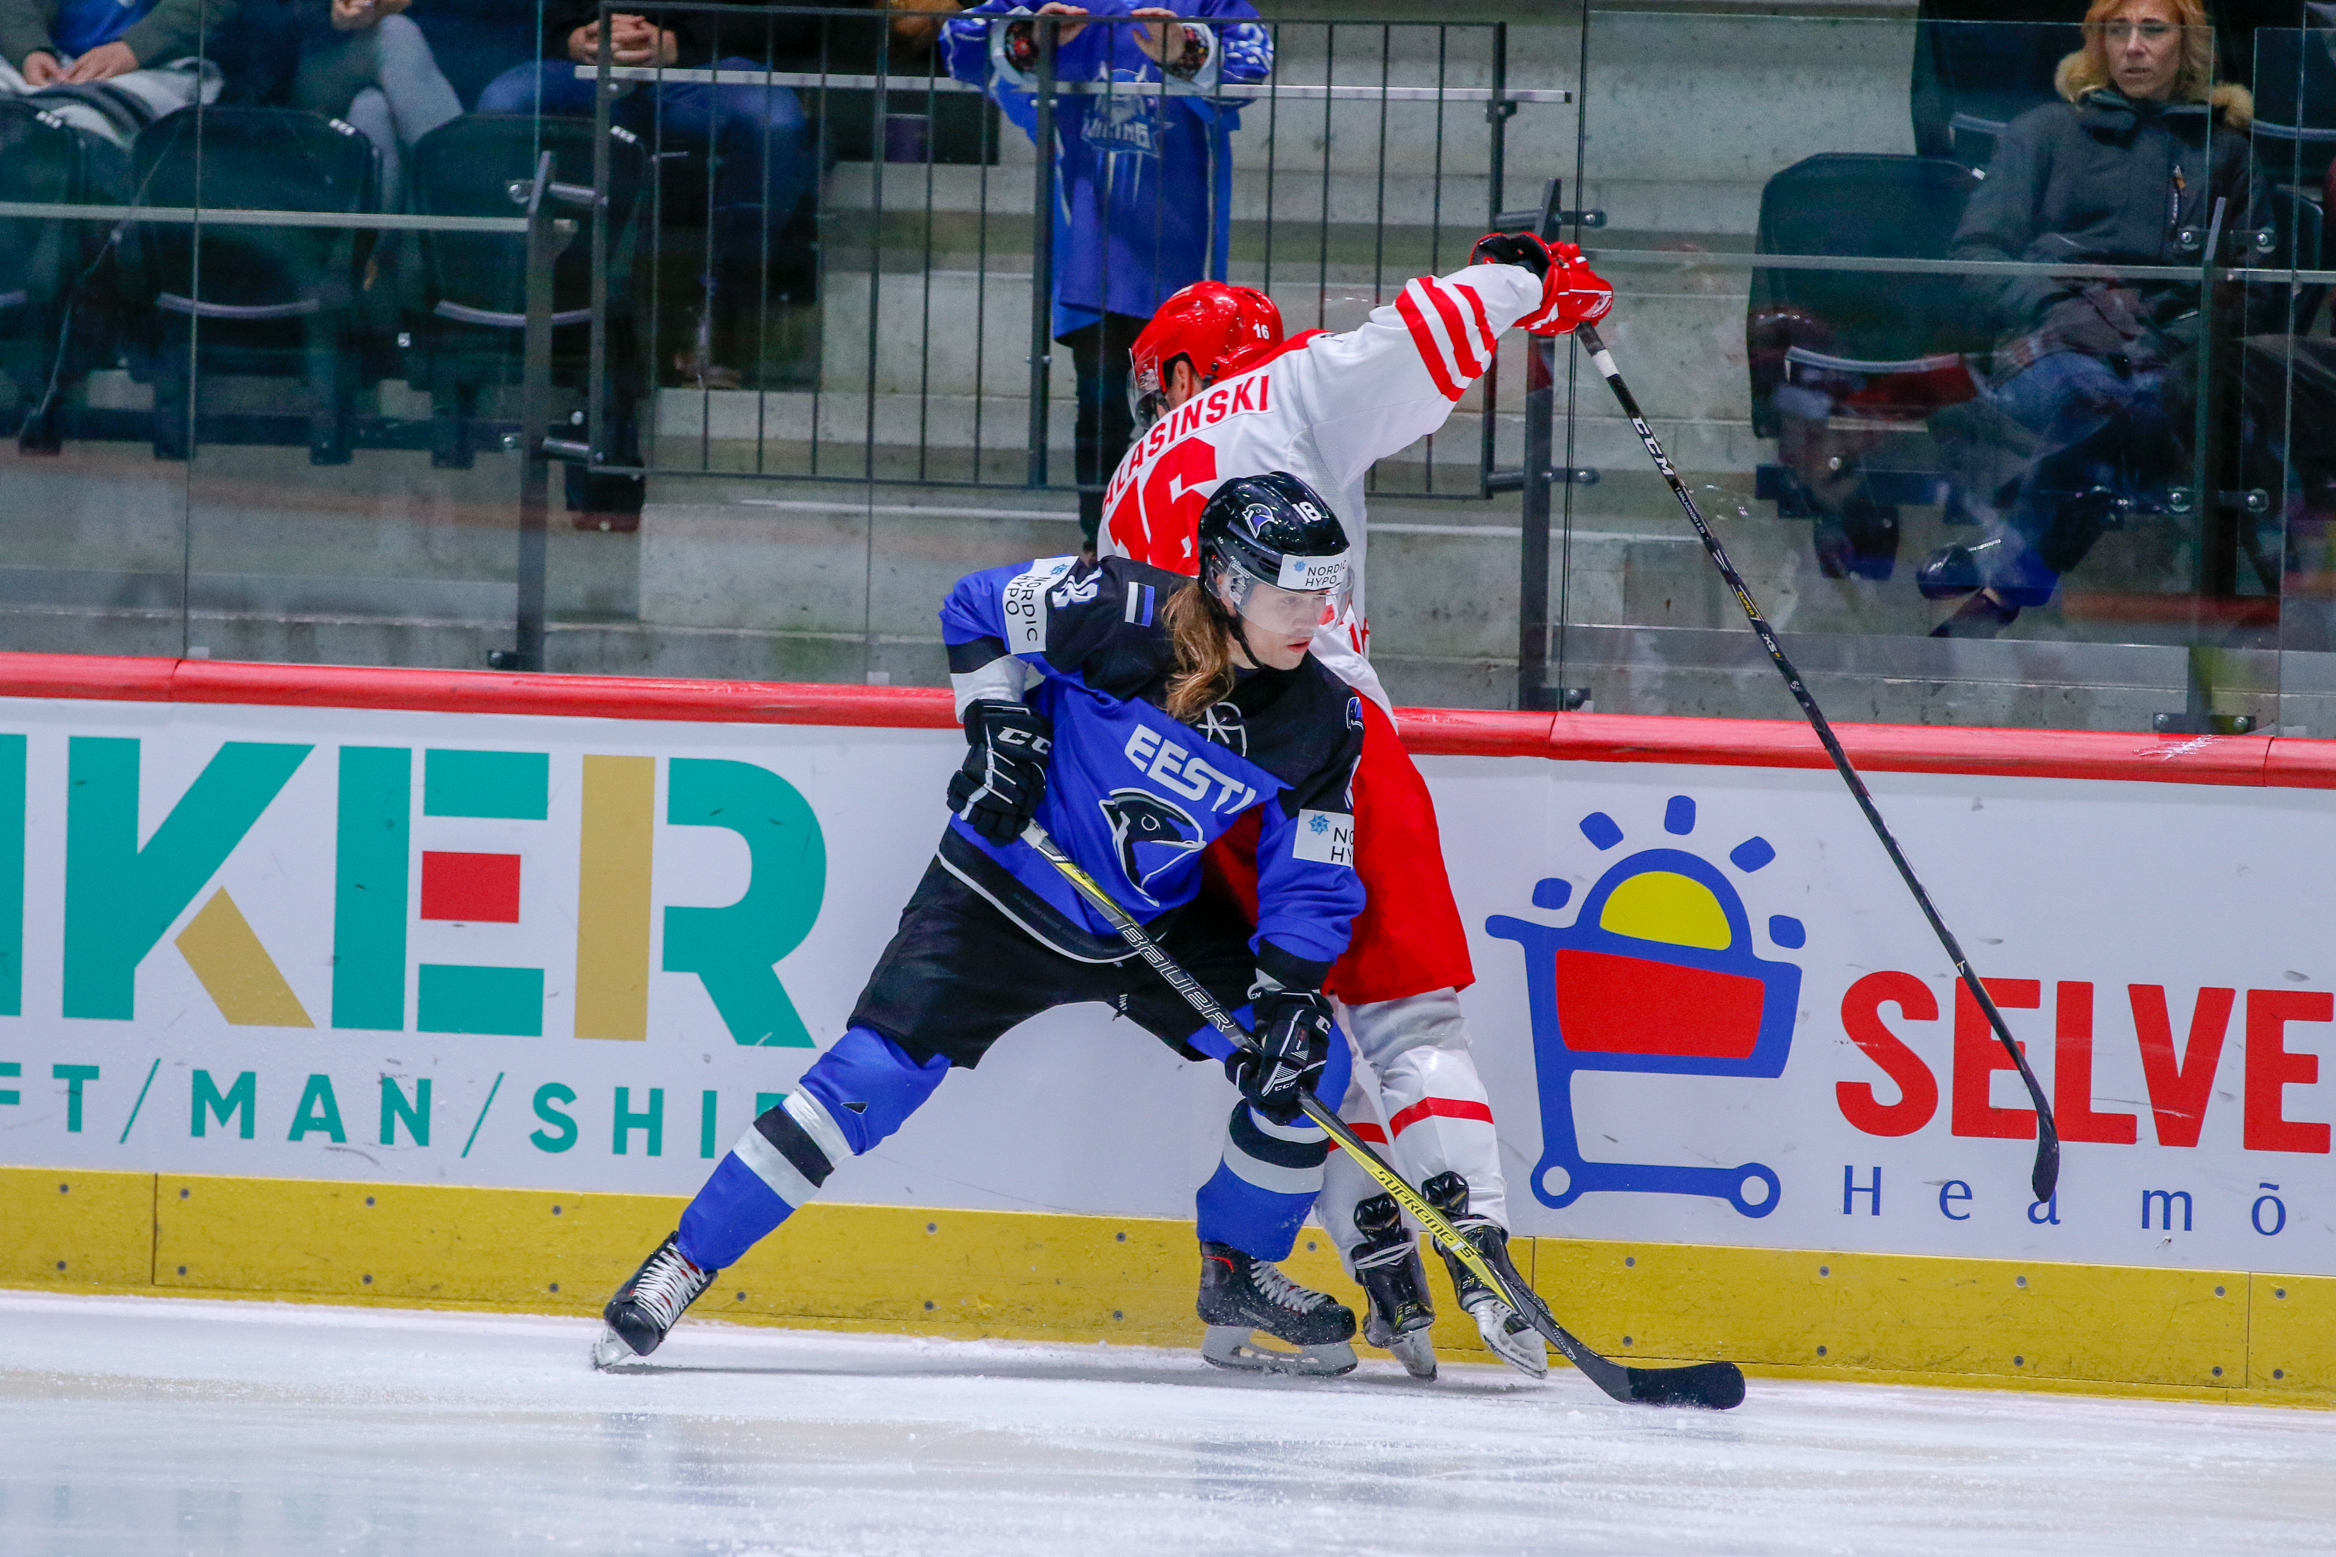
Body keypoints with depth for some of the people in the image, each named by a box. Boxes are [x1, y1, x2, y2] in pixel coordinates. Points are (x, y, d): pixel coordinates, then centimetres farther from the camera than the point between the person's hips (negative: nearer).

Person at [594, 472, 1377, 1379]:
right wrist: (998, 722, -18)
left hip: (1160, 922, 4)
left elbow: (1313, 883, -6)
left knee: (1307, 1061, -7)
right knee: (873, 1078, -15)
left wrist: (1287, 992, -21)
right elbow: (979, 609, -6)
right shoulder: (1122, 615, -22)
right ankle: (683, 1264, -7)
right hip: (1006, 895, -4)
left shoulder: (1325, 724, -11)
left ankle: (1238, 1278, 15)